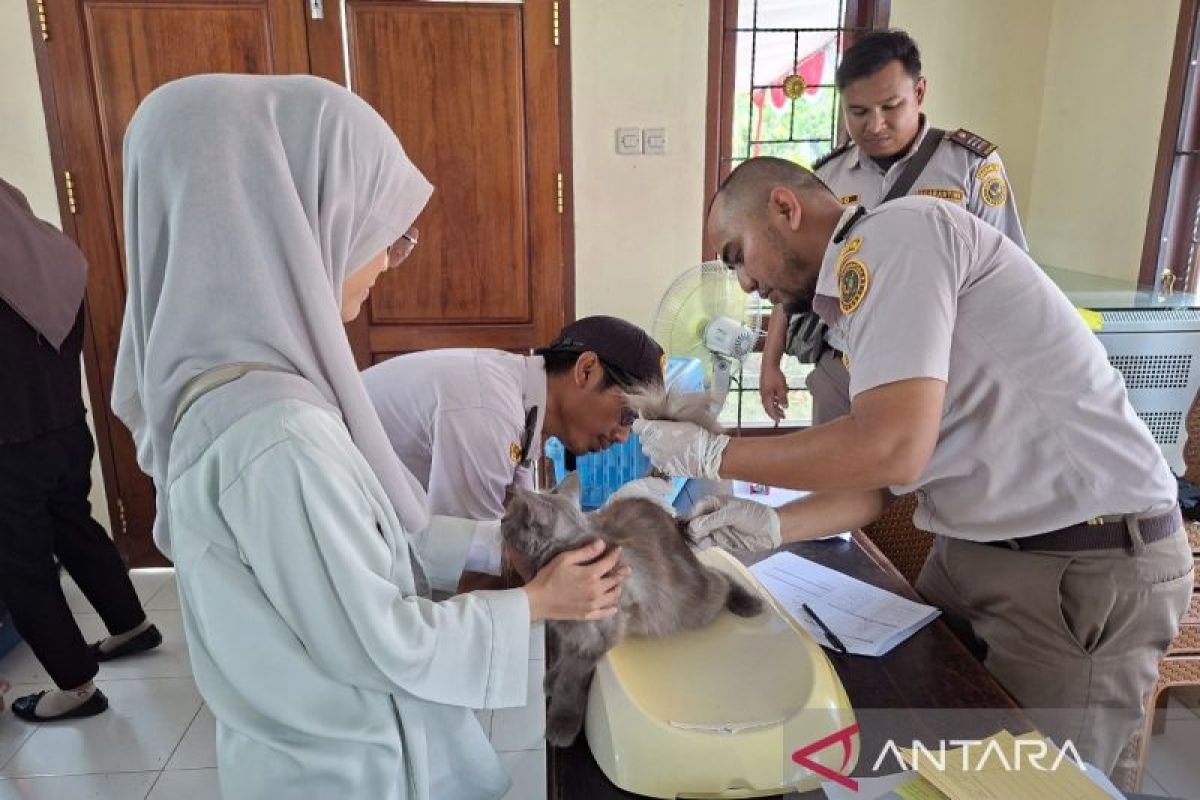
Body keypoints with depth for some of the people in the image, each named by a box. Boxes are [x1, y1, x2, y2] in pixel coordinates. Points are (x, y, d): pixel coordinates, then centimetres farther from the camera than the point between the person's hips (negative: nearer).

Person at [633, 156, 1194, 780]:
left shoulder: (893, 234, -17)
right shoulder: (857, 293, 12)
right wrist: (769, 526, -3)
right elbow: (876, 485, 10)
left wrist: (711, 454, -19)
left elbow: (893, 451, -29)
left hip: (1087, 565, -9)